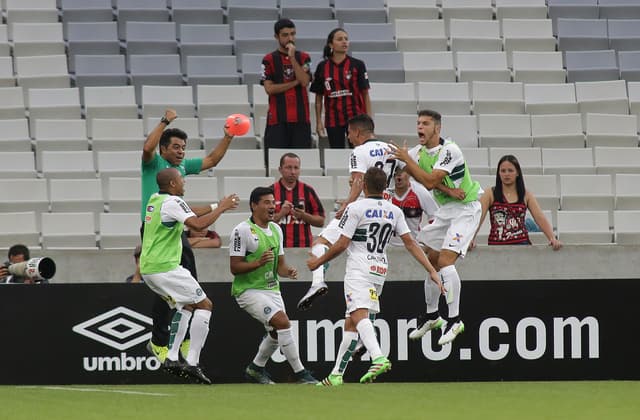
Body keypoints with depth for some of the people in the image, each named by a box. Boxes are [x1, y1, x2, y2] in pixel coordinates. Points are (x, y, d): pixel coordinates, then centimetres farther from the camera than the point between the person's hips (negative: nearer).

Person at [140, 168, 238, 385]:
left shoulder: (155, 200, 15)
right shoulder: (173, 202, -13)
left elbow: (188, 213, 29)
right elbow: (198, 223, -26)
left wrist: (216, 206, 25)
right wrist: (221, 208, -13)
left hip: (148, 269, 9)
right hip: (165, 268, -9)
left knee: (185, 306, 23)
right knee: (204, 305, -3)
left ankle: (172, 358, 12)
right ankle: (192, 363, -12)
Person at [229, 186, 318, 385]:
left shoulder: (275, 229, 10)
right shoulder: (242, 230, -13)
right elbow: (234, 267, -15)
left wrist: (288, 271, -7)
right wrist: (259, 262, -30)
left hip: (272, 288, 8)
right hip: (249, 289, -8)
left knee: (276, 333, 13)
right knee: (283, 322, -21)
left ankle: (256, 368, 38)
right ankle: (300, 372, -17)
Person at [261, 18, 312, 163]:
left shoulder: (303, 58, 10)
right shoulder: (269, 60, 4)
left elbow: (305, 82, -6)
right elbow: (269, 88, -6)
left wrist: (292, 58, -10)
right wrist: (295, 82, -5)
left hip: (300, 118, 2)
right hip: (277, 118, -2)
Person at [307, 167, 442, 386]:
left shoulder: (356, 208, -6)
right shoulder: (394, 211, 11)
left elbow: (342, 244, -7)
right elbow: (410, 243, 6)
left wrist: (319, 261, 8)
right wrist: (431, 270, 7)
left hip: (359, 270, -7)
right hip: (380, 271, 7)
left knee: (359, 315, -23)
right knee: (350, 324, 12)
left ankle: (378, 358, -47)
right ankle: (336, 374, 12)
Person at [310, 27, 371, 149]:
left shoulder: (357, 65, 0)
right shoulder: (322, 67, 4)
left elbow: (365, 93, 1)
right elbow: (318, 97, 9)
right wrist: (319, 121, 4)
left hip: (355, 117, -2)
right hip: (333, 119, 2)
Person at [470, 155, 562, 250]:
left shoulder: (526, 195, 10)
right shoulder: (490, 194, 7)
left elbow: (541, 219, 3)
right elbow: (478, 218, -3)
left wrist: (553, 239, -13)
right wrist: (471, 240, -20)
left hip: (521, 243, 0)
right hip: (496, 245, 0)